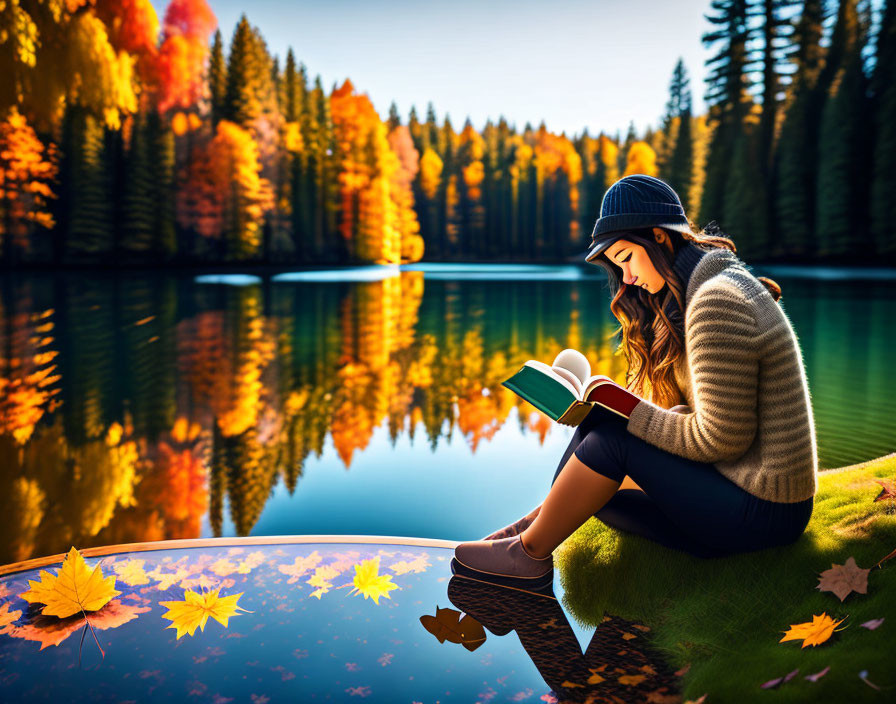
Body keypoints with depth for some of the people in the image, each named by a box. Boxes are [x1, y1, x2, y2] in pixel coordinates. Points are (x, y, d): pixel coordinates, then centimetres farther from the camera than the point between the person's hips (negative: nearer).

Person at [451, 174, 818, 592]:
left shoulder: (716, 303, -21)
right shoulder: (712, 287, 12)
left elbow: (720, 439, -21)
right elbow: (701, 415, 13)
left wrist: (625, 411, -13)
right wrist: (617, 405, 1)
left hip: (762, 512, -10)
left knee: (611, 434, -12)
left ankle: (529, 553, 2)